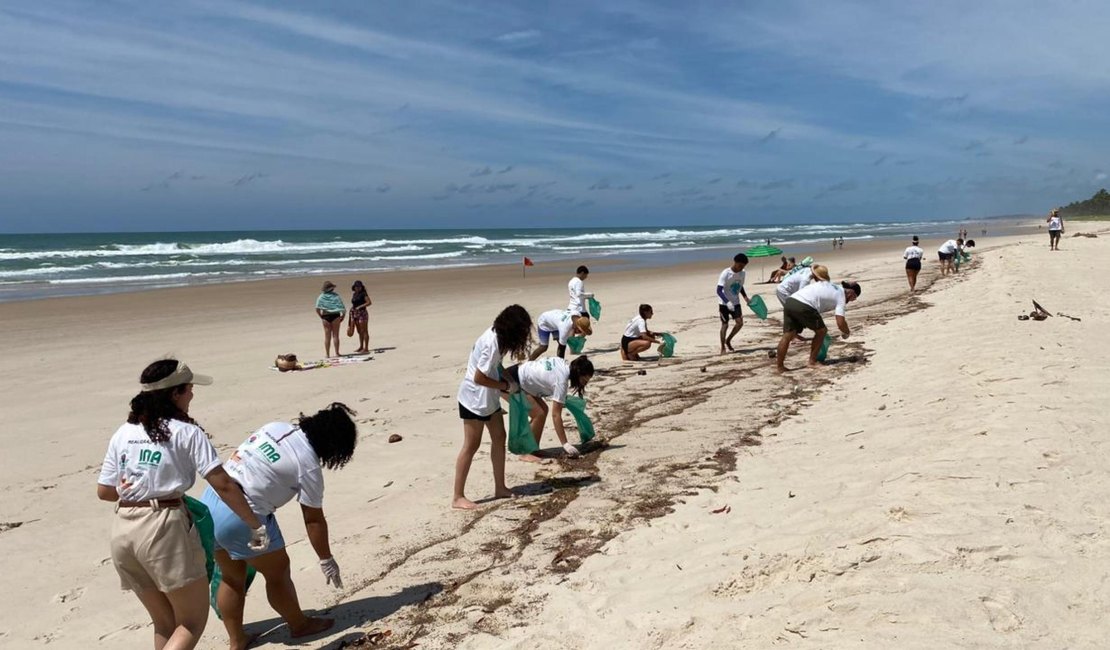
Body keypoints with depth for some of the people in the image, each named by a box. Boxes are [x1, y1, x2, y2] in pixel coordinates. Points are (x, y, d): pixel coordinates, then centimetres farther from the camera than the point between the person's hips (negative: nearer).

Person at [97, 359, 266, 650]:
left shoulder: (123, 433, 11)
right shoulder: (185, 431, -5)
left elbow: (104, 491, 13)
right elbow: (223, 485, -10)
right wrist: (255, 525, -3)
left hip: (122, 530, 7)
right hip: (164, 527, -6)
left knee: (165, 623, 20)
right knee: (193, 622, 8)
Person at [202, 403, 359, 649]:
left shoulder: (277, 426, 8)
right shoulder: (309, 465, -10)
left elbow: (248, 463, 14)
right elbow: (314, 520, -4)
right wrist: (326, 561, 7)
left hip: (210, 500, 8)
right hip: (242, 517, -8)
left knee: (232, 577, 22)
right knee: (278, 573, 14)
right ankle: (299, 624, 33)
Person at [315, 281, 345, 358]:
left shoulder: (321, 297, 0)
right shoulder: (336, 296, -3)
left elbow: (317, 309, -9)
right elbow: (342, 308, -8)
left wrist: (321, 317, 2)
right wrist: (342, 316, 4)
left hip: (325, 316, 1)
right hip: (335, 316, -1)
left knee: (327, 336, 8)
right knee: (335, 335, 6)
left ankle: (327, 353, 10)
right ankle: (337, 353, 8)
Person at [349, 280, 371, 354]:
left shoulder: (363, 294, -9)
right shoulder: (354, 294, 13)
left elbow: (369, 302, -19)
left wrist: (360, 307, -23)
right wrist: (352, 309, 9)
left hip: (362, 313, -7)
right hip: (355, 314, 7)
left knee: (364, 331, -5)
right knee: (359, 332, 14)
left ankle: (366, 348, -4)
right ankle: (361, 347, 24)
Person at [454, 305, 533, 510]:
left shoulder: (496, 336, 0)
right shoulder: (492, 345, -27)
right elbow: (479, 378, -24)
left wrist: (506, 383, -2)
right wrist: (505, 385, -15)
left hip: (488, 398, 9)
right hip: (474, 399, -9)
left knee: (499, 438, 12)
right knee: (471, 446, -3)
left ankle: (500, 488, 22)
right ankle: (458, 497, 6)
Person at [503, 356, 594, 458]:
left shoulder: (563, 363, 0)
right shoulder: (561, 381, -23)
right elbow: (556, 415, -23)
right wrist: (565, 444, -23)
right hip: (509, 383, -10)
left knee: (543, 409, 9)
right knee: (539, 414, -13)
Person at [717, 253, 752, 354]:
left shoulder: (742, 273, -1)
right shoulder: (726, 274, -20)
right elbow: (719, 290, -25)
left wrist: (746, 297, 3)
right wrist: (727, 302, -35)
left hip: (735, 303, 5)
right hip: (724, 304, -5)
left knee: (740, 322, -6)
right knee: (725, 325, -1)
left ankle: (728, 340, 17)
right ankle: (723, 347, 12)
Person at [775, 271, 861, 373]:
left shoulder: (829, 285, 31)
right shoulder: (841, 296, 9)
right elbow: (840, 323, 0)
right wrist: (847, 333, 21)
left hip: (790, 301, 7)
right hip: (803, 307, -7)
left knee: (787, 335, 5)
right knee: (821, 331, 14)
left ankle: (780, 366, 2)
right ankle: (812, 362, 19)